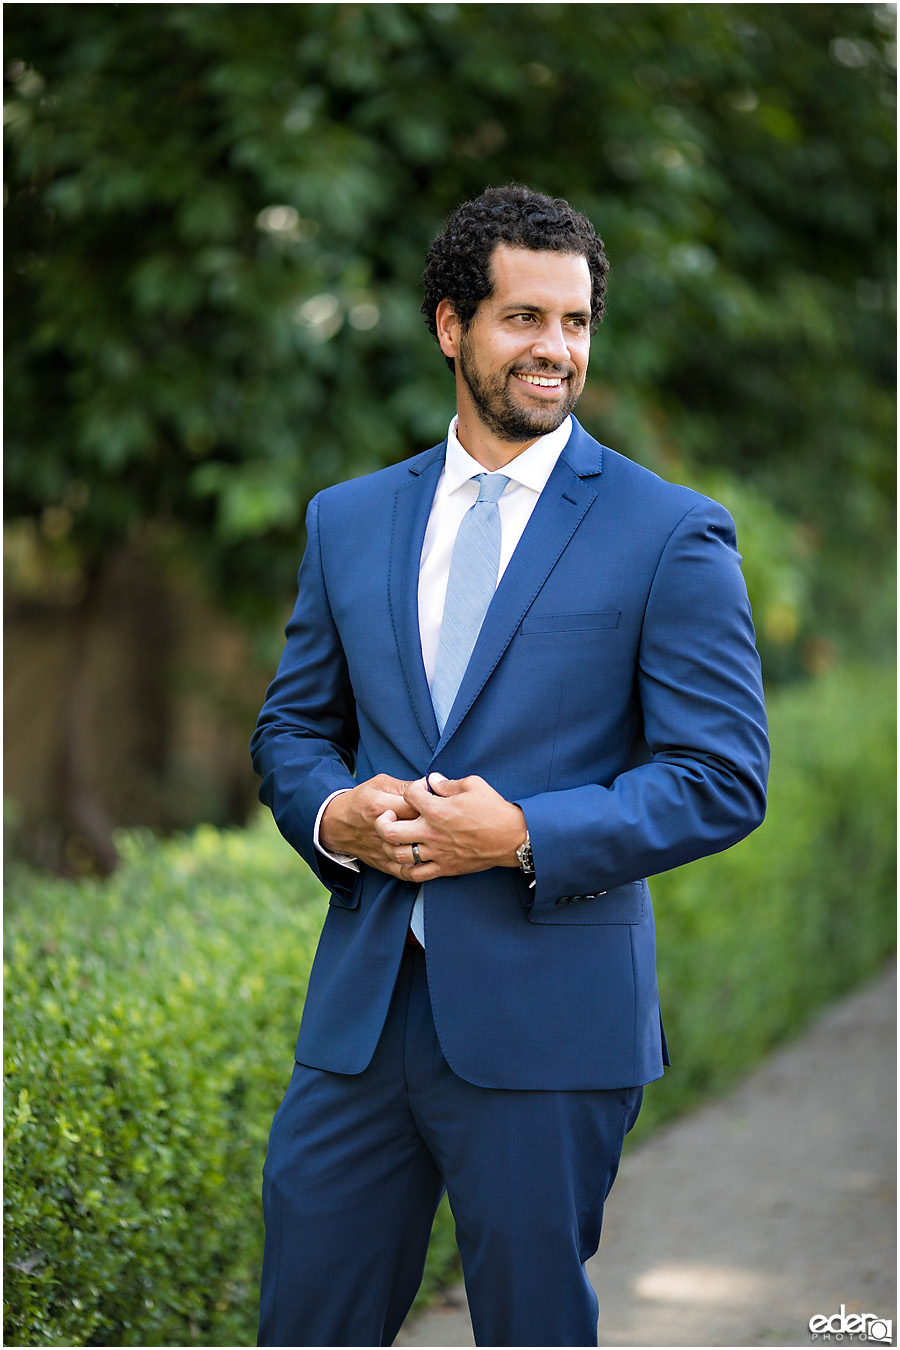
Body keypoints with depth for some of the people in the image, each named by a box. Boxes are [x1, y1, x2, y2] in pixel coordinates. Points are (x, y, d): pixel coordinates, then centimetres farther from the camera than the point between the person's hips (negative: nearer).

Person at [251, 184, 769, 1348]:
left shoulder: (669, 534, -2)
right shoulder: (348, 520, 11)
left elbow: (723, 778, -6)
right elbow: (291, 725, 17)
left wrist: (528, 835, -18)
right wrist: (332, 813, -6)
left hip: (547, 1021, -4)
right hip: (361, 1007, 4)